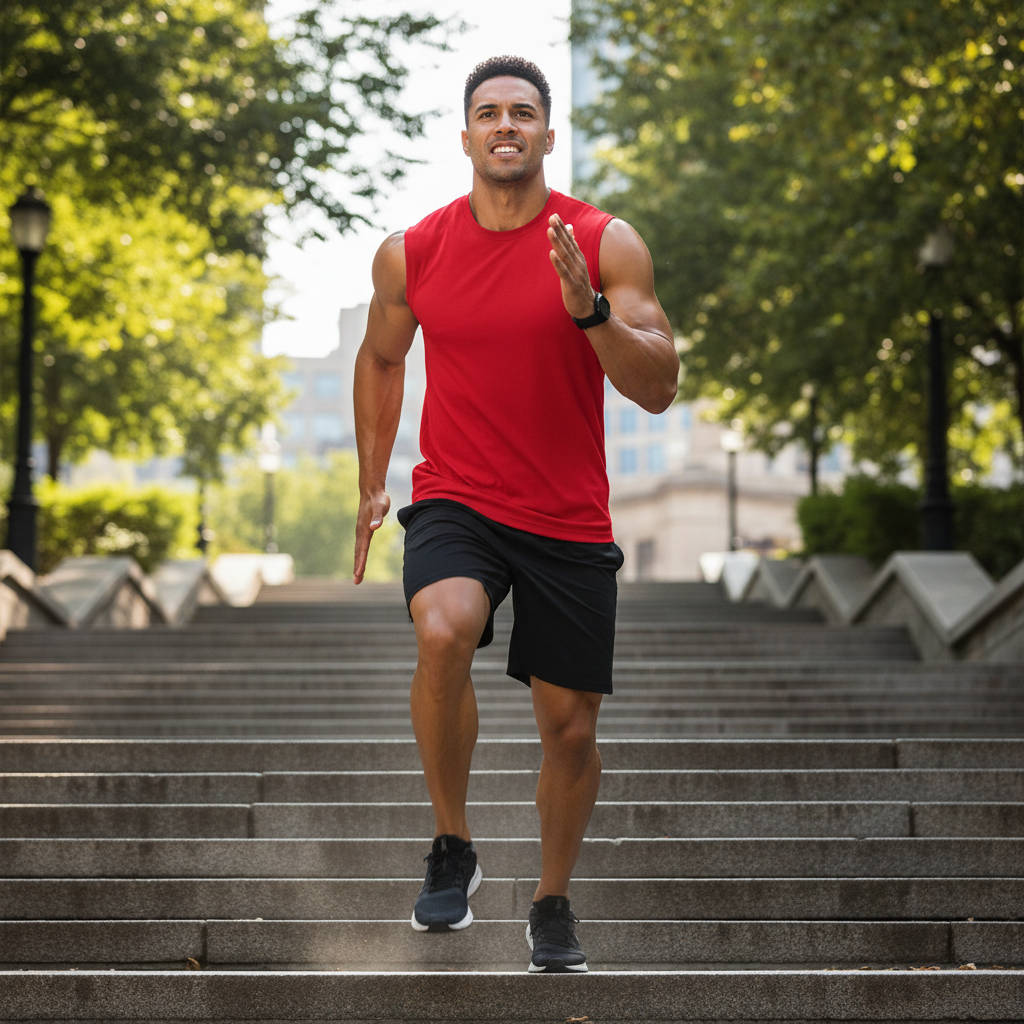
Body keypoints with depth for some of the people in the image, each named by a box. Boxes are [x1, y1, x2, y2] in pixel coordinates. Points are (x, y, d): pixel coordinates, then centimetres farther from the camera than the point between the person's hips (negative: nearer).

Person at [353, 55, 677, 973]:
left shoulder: (606, 245, -5)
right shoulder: (410, 253, 1)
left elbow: (659, 389, -10)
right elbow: (381, 359, 18)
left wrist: (589, 310, -26)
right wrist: (373, 484, 17)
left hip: (571, 523, 0)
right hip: (455, 502, 0)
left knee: (571, 727, 7)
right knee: (443, 632, -32)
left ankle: (553, 903, 33)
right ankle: (452, 847, -10)